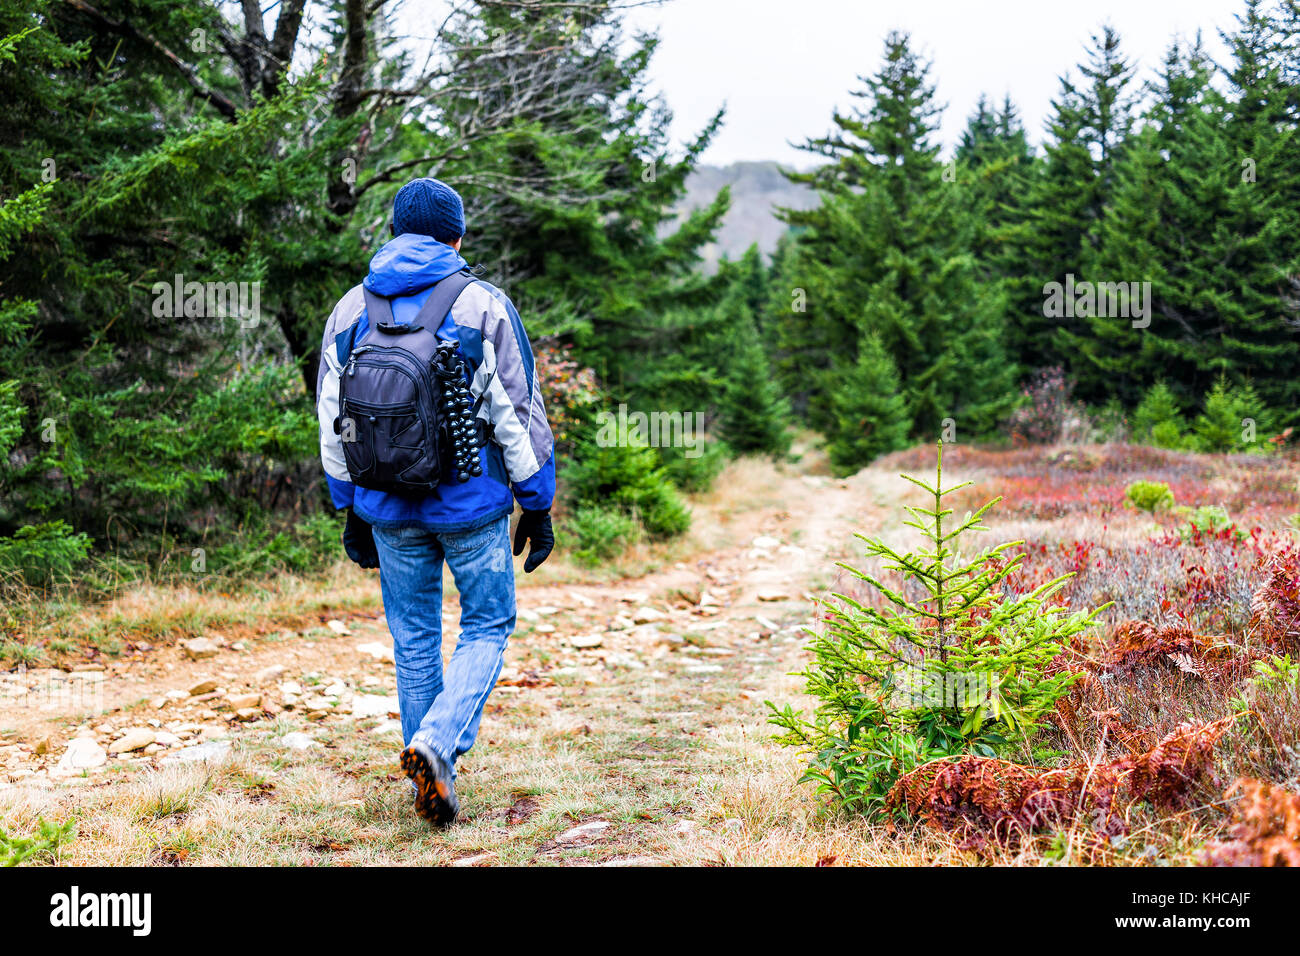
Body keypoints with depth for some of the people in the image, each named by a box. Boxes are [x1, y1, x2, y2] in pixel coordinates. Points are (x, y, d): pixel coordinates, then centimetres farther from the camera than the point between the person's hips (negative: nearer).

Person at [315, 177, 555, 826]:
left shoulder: (351, 310, 4)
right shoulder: (483, 306, -8)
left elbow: (333, 424, 8)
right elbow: (520, 415, -7)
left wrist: (351, 511, 16)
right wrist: (537, 506, 1)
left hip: (389, 506, 3)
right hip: (473, 504, -3)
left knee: (414, 638, 15)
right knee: (487, 627, 11)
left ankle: (432, 773, 19)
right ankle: (438, 742, -9)